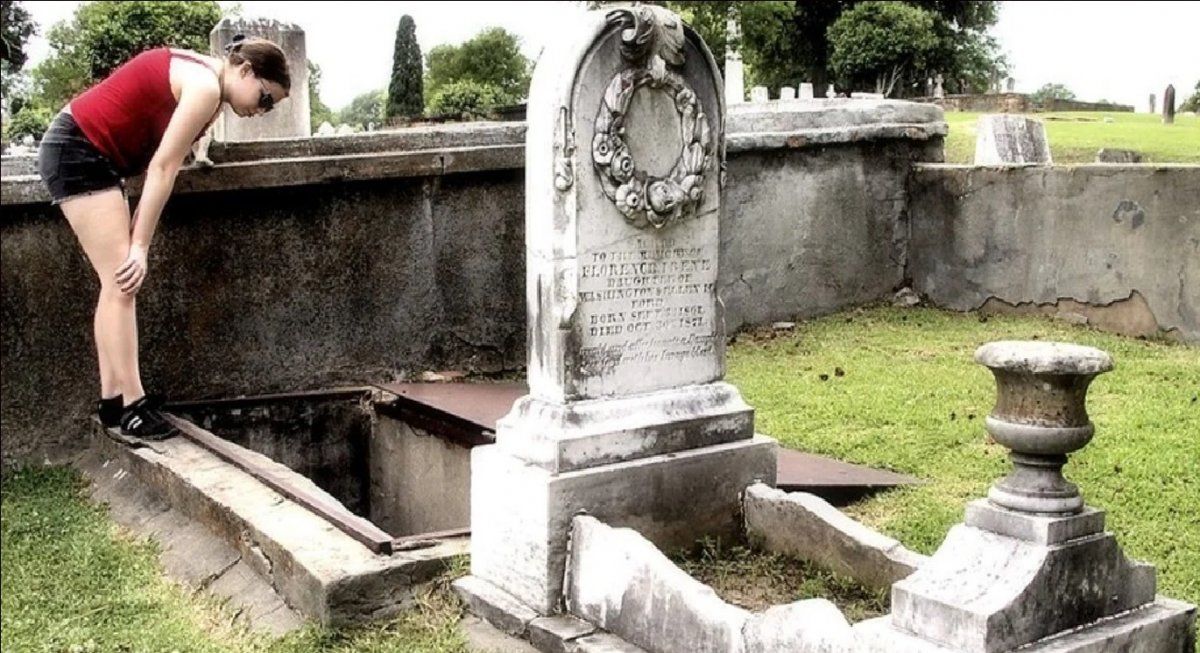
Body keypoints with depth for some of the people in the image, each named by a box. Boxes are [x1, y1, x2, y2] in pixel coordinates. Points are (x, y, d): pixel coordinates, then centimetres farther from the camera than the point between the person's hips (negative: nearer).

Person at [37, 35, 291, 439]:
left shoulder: (198, 75, 12)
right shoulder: (206, 88, -18)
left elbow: (161, 159, 10)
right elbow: (162, 167, -20)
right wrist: (140, 246, -19)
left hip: (87, 155, 11)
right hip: (78, 153, -11)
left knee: (118, 283, 8)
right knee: (122, 281, -12)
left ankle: (113, 399, 9)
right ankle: (132, 406, -11)